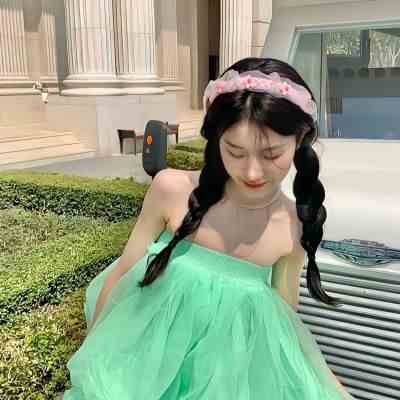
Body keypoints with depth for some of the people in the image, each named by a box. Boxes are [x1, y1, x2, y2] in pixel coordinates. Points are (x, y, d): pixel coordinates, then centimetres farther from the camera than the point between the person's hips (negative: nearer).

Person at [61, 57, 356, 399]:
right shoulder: (172, 189, -22)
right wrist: (92, 354, 4)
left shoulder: (296, 228, -15)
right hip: (147, 364, 0)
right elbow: (121, 274, -7)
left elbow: (284, 318, 1)